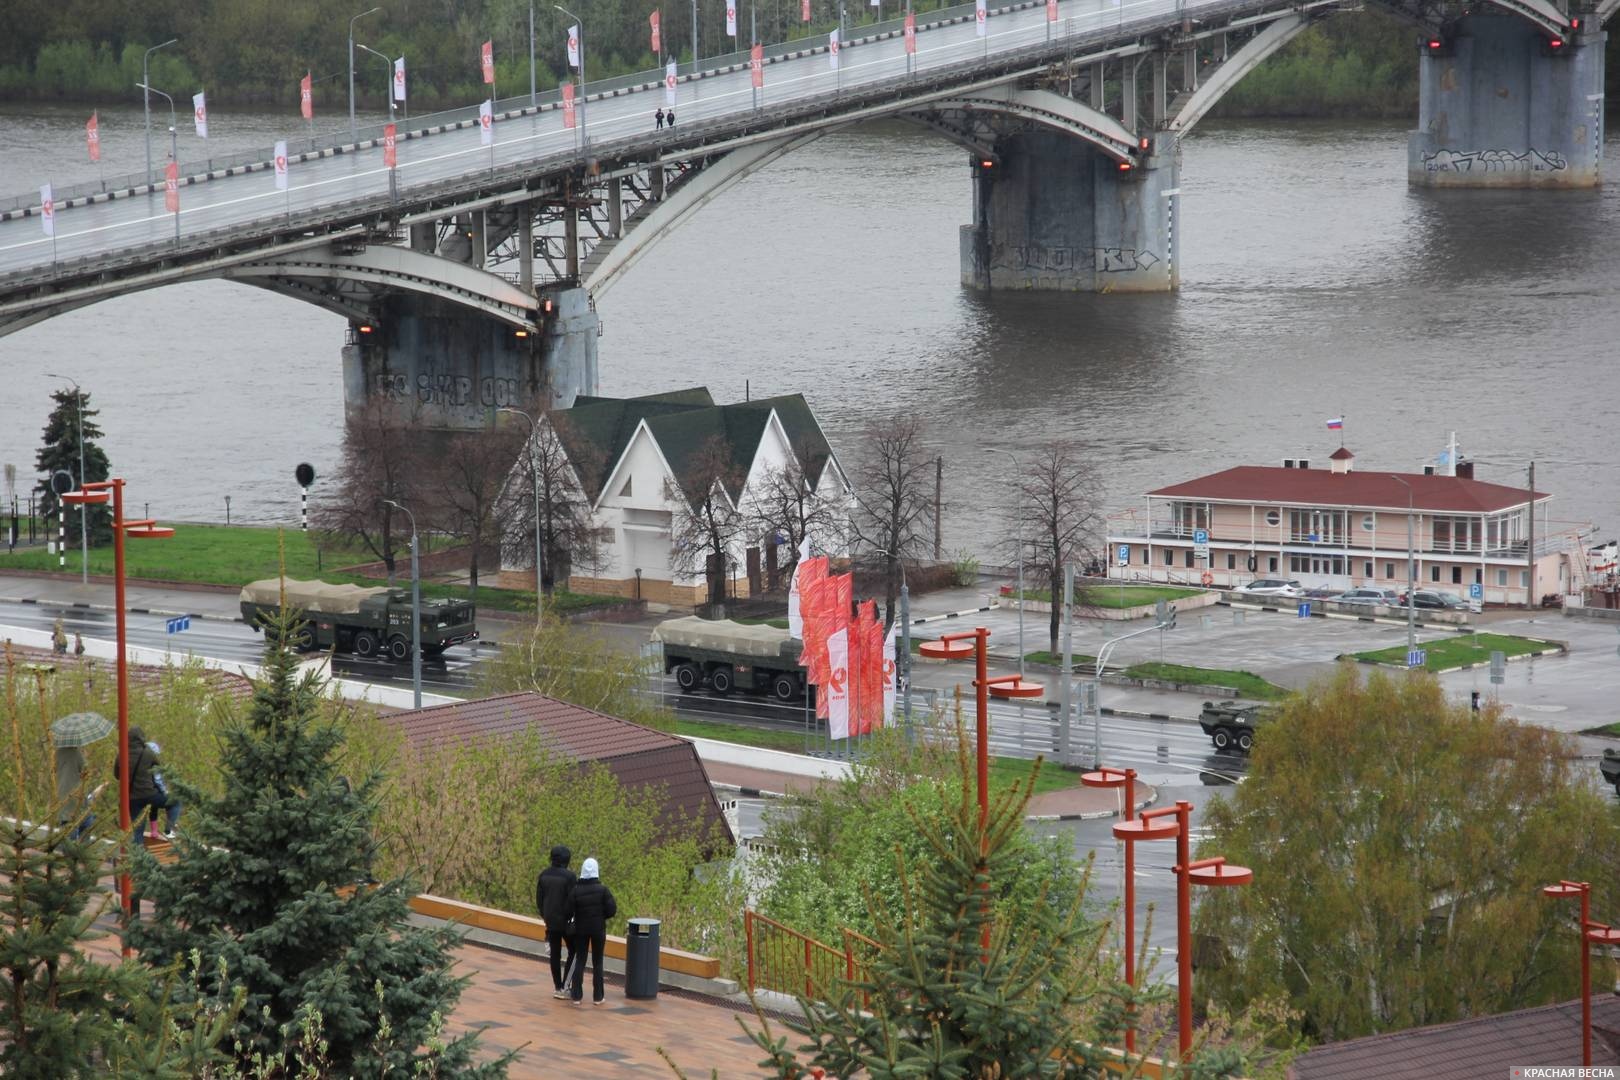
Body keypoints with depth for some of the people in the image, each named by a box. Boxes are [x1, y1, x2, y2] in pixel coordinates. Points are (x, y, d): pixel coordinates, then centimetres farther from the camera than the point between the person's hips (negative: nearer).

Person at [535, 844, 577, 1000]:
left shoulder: (544, 875, 1)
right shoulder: (569, 876, -17)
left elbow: (539, 898, 6)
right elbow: (572, 900, -18)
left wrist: (545, 916, 16)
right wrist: (572, 918, -5)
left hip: (550, 921, 5)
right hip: (565, 920, -5)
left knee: (555, 953, 12)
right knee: (573, 951, 9)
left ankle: (557, 987, 15)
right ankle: (565, 986, 0)